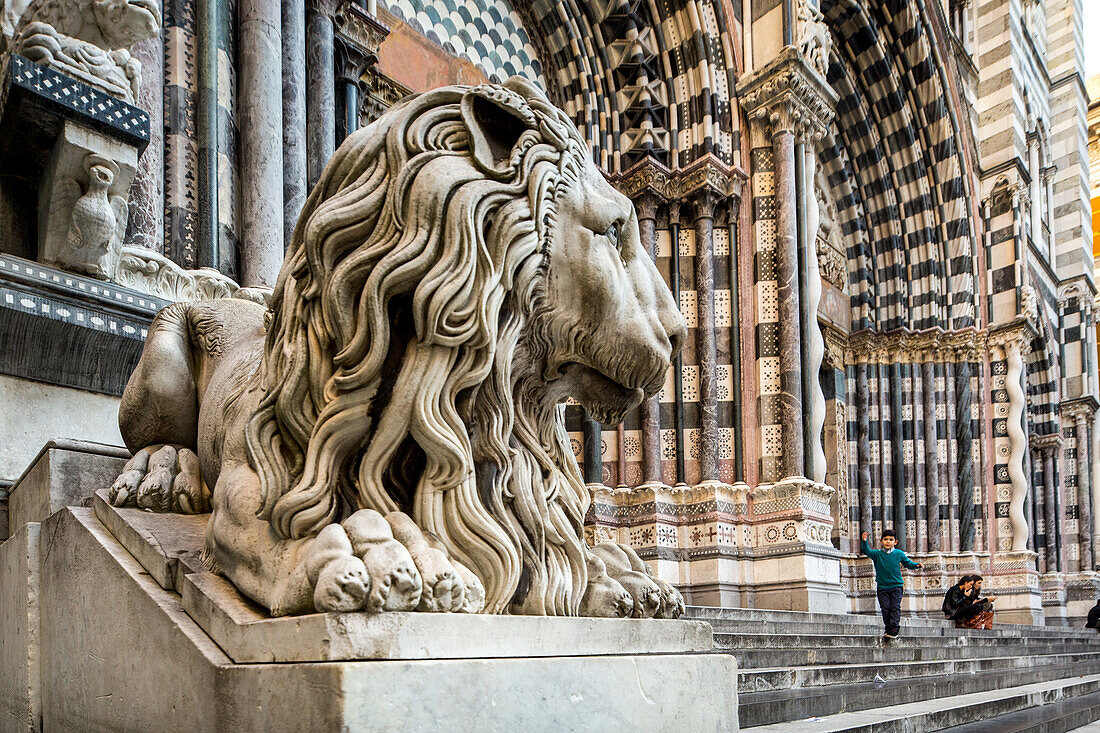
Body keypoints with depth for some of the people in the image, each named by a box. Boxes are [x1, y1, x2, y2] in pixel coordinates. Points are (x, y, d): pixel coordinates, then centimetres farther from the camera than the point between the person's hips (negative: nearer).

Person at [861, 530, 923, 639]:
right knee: (885, 608, 2)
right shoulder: (877, 554, 2)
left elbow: (908, 563, 12)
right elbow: (867, 551, -13)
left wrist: (917, 565, -7)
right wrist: (864, 542, -31)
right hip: (882, 587, 1)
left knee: (895, 608, -7)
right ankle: (888, 628, 14)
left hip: (896, 586, -1)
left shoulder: (899, 554, 3)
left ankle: (894, 629, -8)